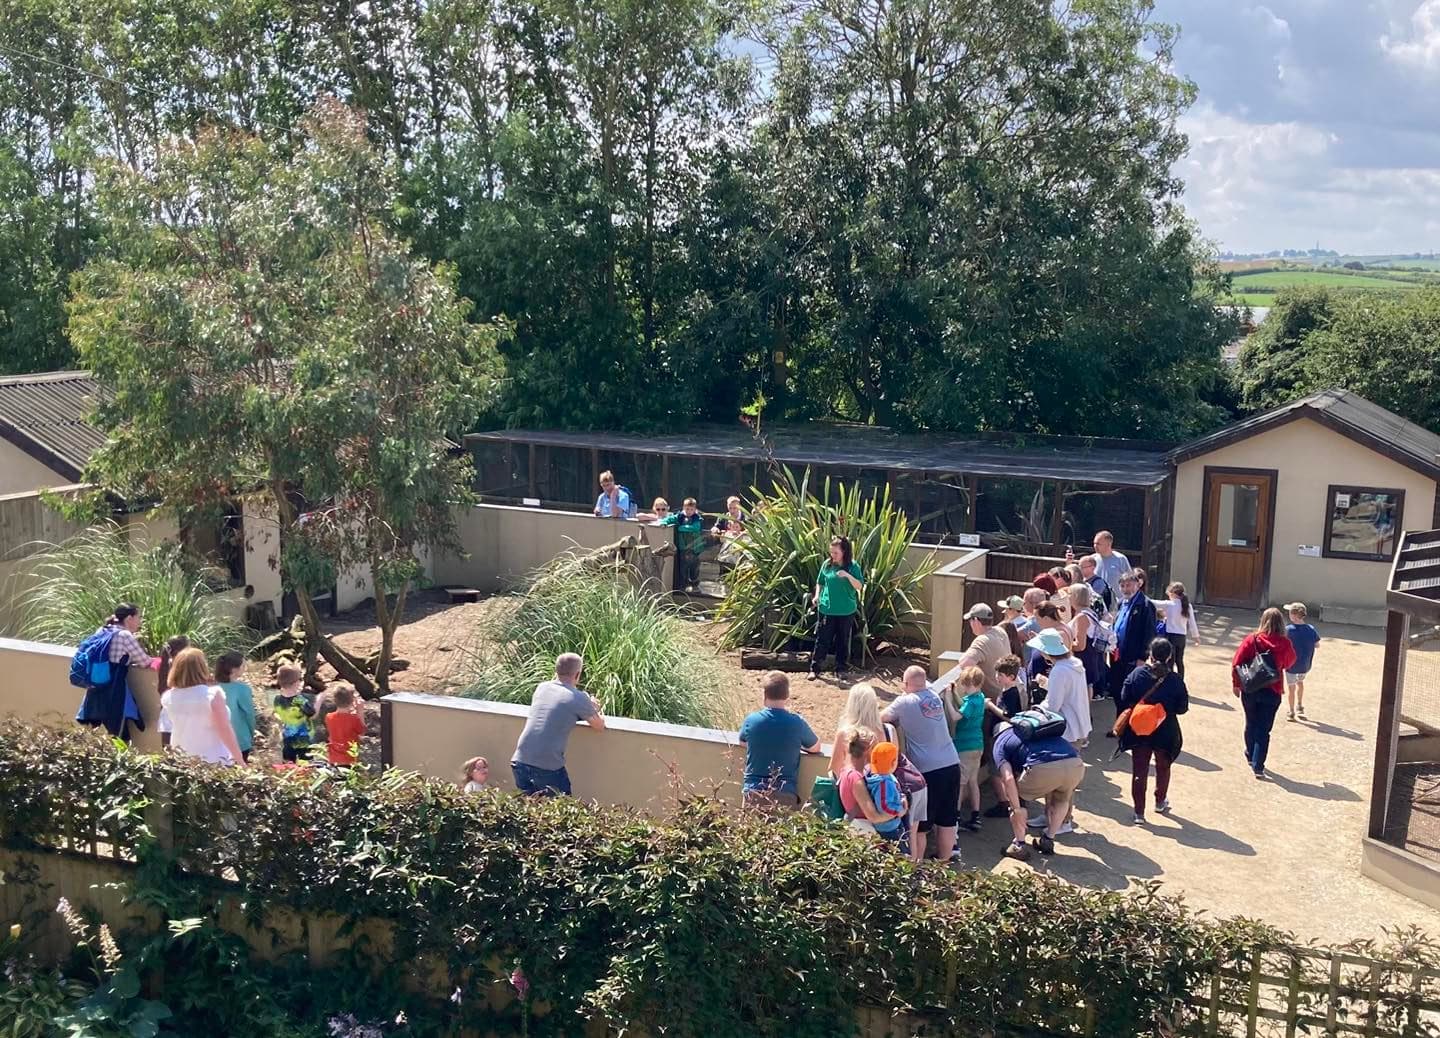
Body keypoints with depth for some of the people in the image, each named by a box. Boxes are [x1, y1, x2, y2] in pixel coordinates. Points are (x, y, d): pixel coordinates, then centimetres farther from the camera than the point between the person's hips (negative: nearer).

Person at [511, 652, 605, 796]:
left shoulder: (541, 688, 11)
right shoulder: (580, 699, -6)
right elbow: (600, 727, 9)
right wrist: (596, 710, 29)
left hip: (520, 761, 6)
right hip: (548, 767, -5)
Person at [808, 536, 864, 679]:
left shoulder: (852, 566, -7)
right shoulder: (827, 564, 0)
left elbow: (860, 586, -13)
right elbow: (820, 582, 13)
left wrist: (848, 575, -27)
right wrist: (817, 596, -3)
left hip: (846, 611, -1)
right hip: (827, 609, 1)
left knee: (843, 640, 10)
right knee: (822, 639, 2)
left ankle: (840, 668, 22)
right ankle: (814, 668, 8)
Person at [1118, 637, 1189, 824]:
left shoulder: (1137, 674, -12)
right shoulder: (1175, 679, -15)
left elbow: (1125, 700, -6)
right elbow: (1182, 708, -8)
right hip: (1165, 732, 0)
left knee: (1139, 771, 7)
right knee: (1163, 768, 24)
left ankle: (1139, 813, 7)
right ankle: (1160, 802, 42)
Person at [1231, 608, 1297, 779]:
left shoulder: (1252, 639, -11)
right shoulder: (1285, 644, -11)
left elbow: (1236, 663, -10)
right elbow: (1289, 664, 7)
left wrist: (1236, 684, 1)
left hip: (1250, 689, 1)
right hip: (1272, 692, -1)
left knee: (1251, 724, 21)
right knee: (1264, 729, 4)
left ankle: (1251, 756, 38)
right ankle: (1258, 766, -1)